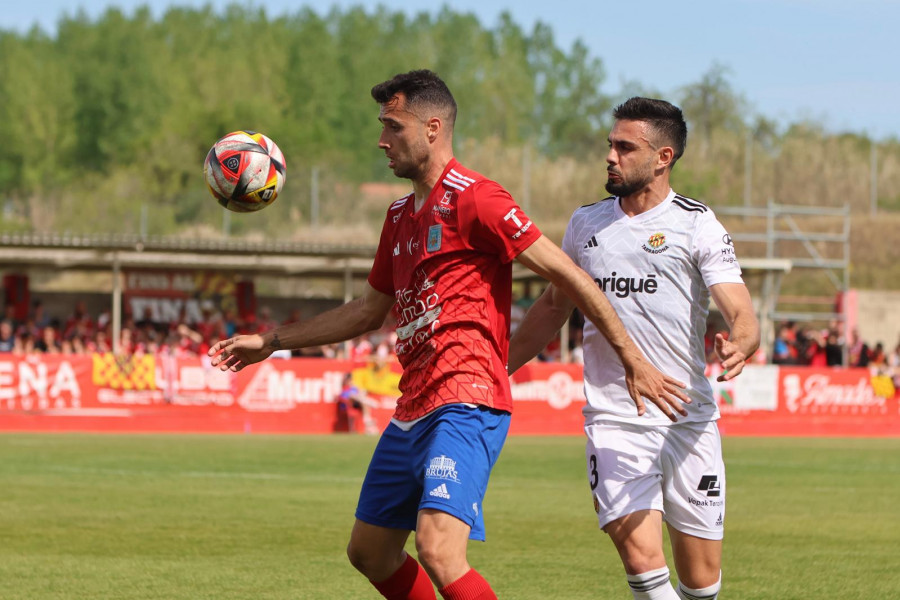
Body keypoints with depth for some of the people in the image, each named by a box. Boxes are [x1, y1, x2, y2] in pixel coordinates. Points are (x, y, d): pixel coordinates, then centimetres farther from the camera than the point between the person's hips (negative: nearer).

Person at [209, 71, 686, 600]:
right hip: (412, 412, 10)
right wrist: (271, 342, 31)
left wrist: (634, 360, -14)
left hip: (466, 404, -10)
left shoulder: (473, 198, -10)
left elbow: (568, 275, -11)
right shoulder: (400, 216, 18)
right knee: (370, 553, 15)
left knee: (439, 552, -25)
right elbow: (370, 310, 30)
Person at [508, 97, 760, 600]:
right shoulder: (586, 224, 10)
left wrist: (738, 347, -34)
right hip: (613, 421, 2)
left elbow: (743, 315, -11)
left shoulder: (697, 224, -2)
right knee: (641, 556, -18)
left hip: (689, 422, -2)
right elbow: (555, 305, 25)